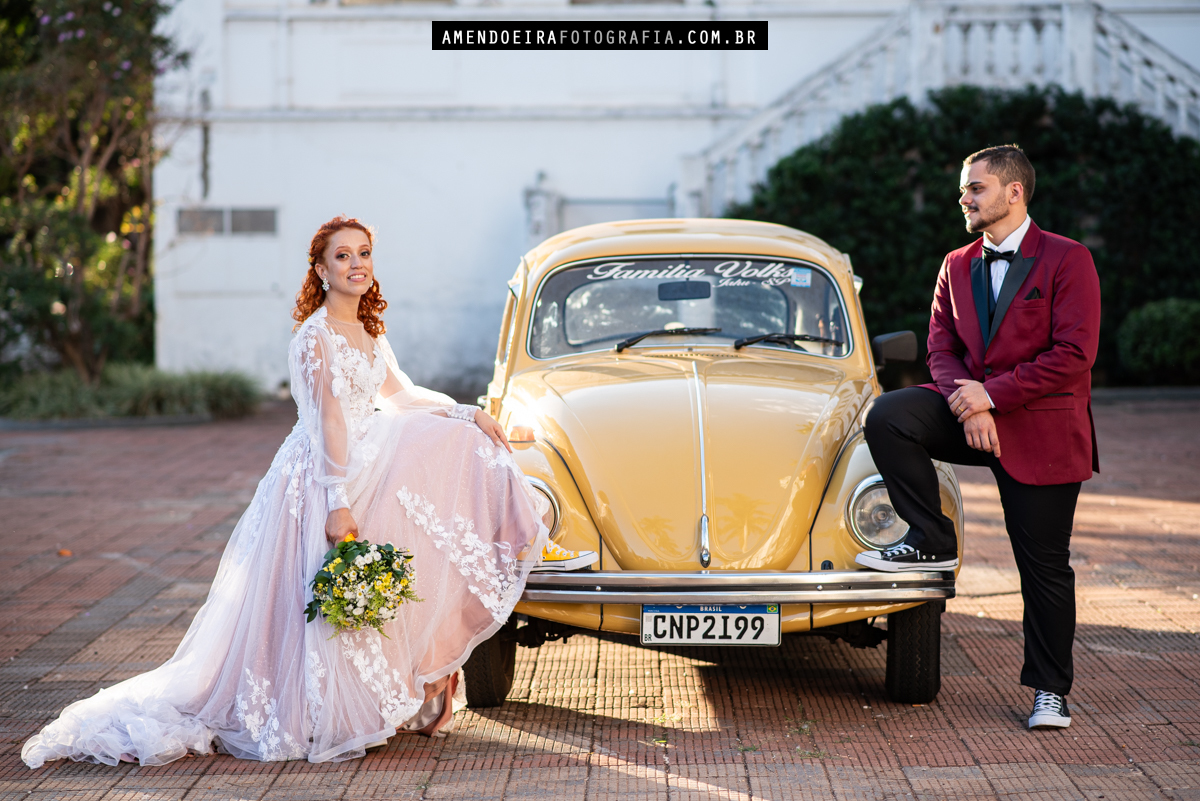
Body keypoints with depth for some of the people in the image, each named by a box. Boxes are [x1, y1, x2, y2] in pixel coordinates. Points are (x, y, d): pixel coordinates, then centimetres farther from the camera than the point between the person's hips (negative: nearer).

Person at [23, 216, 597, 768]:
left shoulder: (365, 332, 13)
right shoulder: (316, 336, -16)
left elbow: (400, 395, 23)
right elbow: (328, 423, -22)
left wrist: (469, 414, 17)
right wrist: (338, 505, -26)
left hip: (364, 467, 10)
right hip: (322, 476, -10)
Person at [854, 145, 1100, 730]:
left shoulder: (1067, 260, -7)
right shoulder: (957, 267, 11)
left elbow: (1074, 355, -15)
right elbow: (941, 349, 7)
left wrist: (991, 394, -18)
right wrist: (965, 402, -14)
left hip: (1040, 427, -5)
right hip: (972, 409, 5)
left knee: (1045, 568, 0)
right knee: (887, 418, -23)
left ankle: (1050, 690, 15)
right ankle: (932, 543, -9)